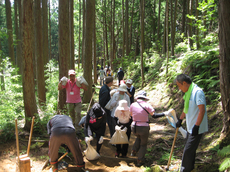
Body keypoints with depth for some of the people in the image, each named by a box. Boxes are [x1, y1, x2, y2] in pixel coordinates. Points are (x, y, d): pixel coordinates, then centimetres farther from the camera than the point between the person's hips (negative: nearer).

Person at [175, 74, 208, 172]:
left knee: (188, 150, -5)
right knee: (191, 149, 19)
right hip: (190, 127, 9)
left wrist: (196, 126, -24)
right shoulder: (188, 92, 11)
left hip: (196, 128, -9)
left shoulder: (197, 92, -19)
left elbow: (202, 110, -24)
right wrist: (180, 120, 27)